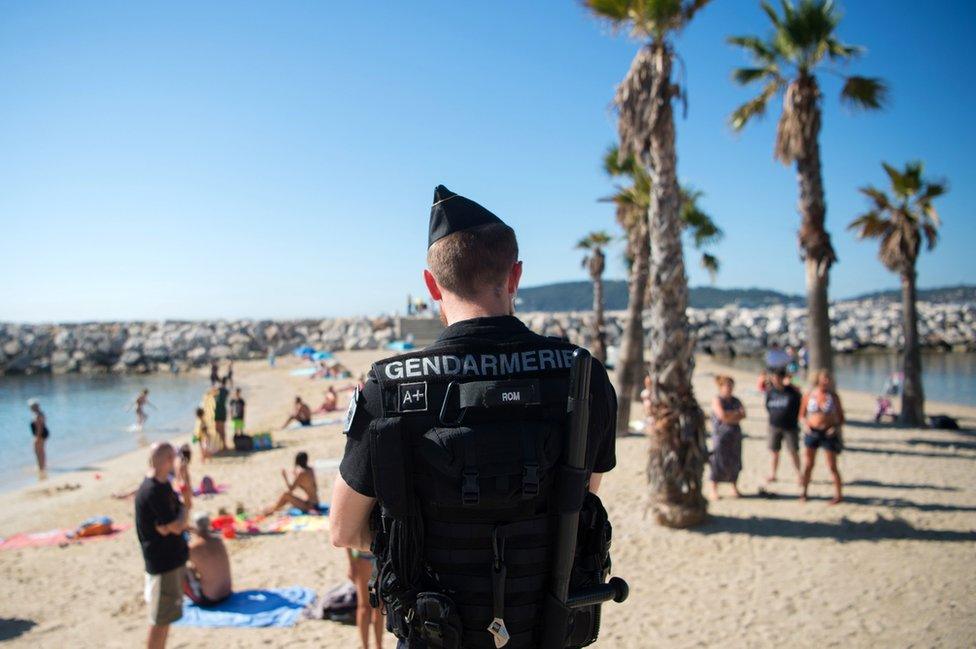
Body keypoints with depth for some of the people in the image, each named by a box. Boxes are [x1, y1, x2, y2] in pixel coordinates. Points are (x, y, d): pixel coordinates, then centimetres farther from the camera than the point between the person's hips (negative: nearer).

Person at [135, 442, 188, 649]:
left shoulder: (164, 485, 6)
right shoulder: (152, 491, -24)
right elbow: (176, 527, -24)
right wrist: (184, 508, -6)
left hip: (172, 557, 9)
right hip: (162, 562, -9)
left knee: (167, 615, 20)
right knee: (160, 619, 1)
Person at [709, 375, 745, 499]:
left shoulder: (735, 400, 12)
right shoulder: (717, 400, -4)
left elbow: (743, 415, 0)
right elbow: (722, 415, -18)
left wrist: (730, 417, -13)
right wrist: (736, 413, -5)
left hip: (735, 434, 5)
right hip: (721, 434, -5)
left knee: (735, 461, 8)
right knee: (718, 461, -4)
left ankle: (735, 488, 19)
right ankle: (714, 490, 3)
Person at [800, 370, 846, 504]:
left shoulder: (834, 396, -1)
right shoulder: (809, 396, 0)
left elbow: (841, 417, 4)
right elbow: (802, 414, 10)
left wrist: (836, 428, -12)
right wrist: (806, 424, -8)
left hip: (829, 434, -2)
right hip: (812, 432, 2)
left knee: (832, 467, -1)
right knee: (808, 465, 8)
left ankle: (839, 494, 10)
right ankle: (804, 492, 20)